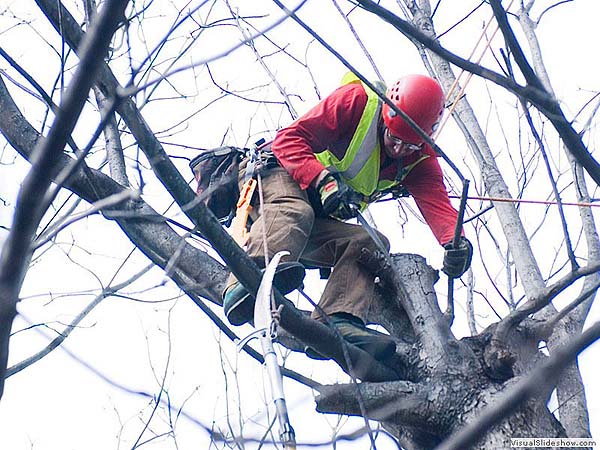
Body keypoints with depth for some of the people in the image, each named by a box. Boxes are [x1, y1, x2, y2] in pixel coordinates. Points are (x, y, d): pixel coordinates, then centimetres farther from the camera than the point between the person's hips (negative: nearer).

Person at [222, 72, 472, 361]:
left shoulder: (421, 160, 2)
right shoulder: (357, 100, -13)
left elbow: (437, 204, -16)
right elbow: (290, 138, -18)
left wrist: (457, 241, -38)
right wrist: (324, 180, -35)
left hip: (319, 224, 6)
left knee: (371, 243, -17)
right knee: (295, 212, -37)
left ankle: (338, 321, -38)